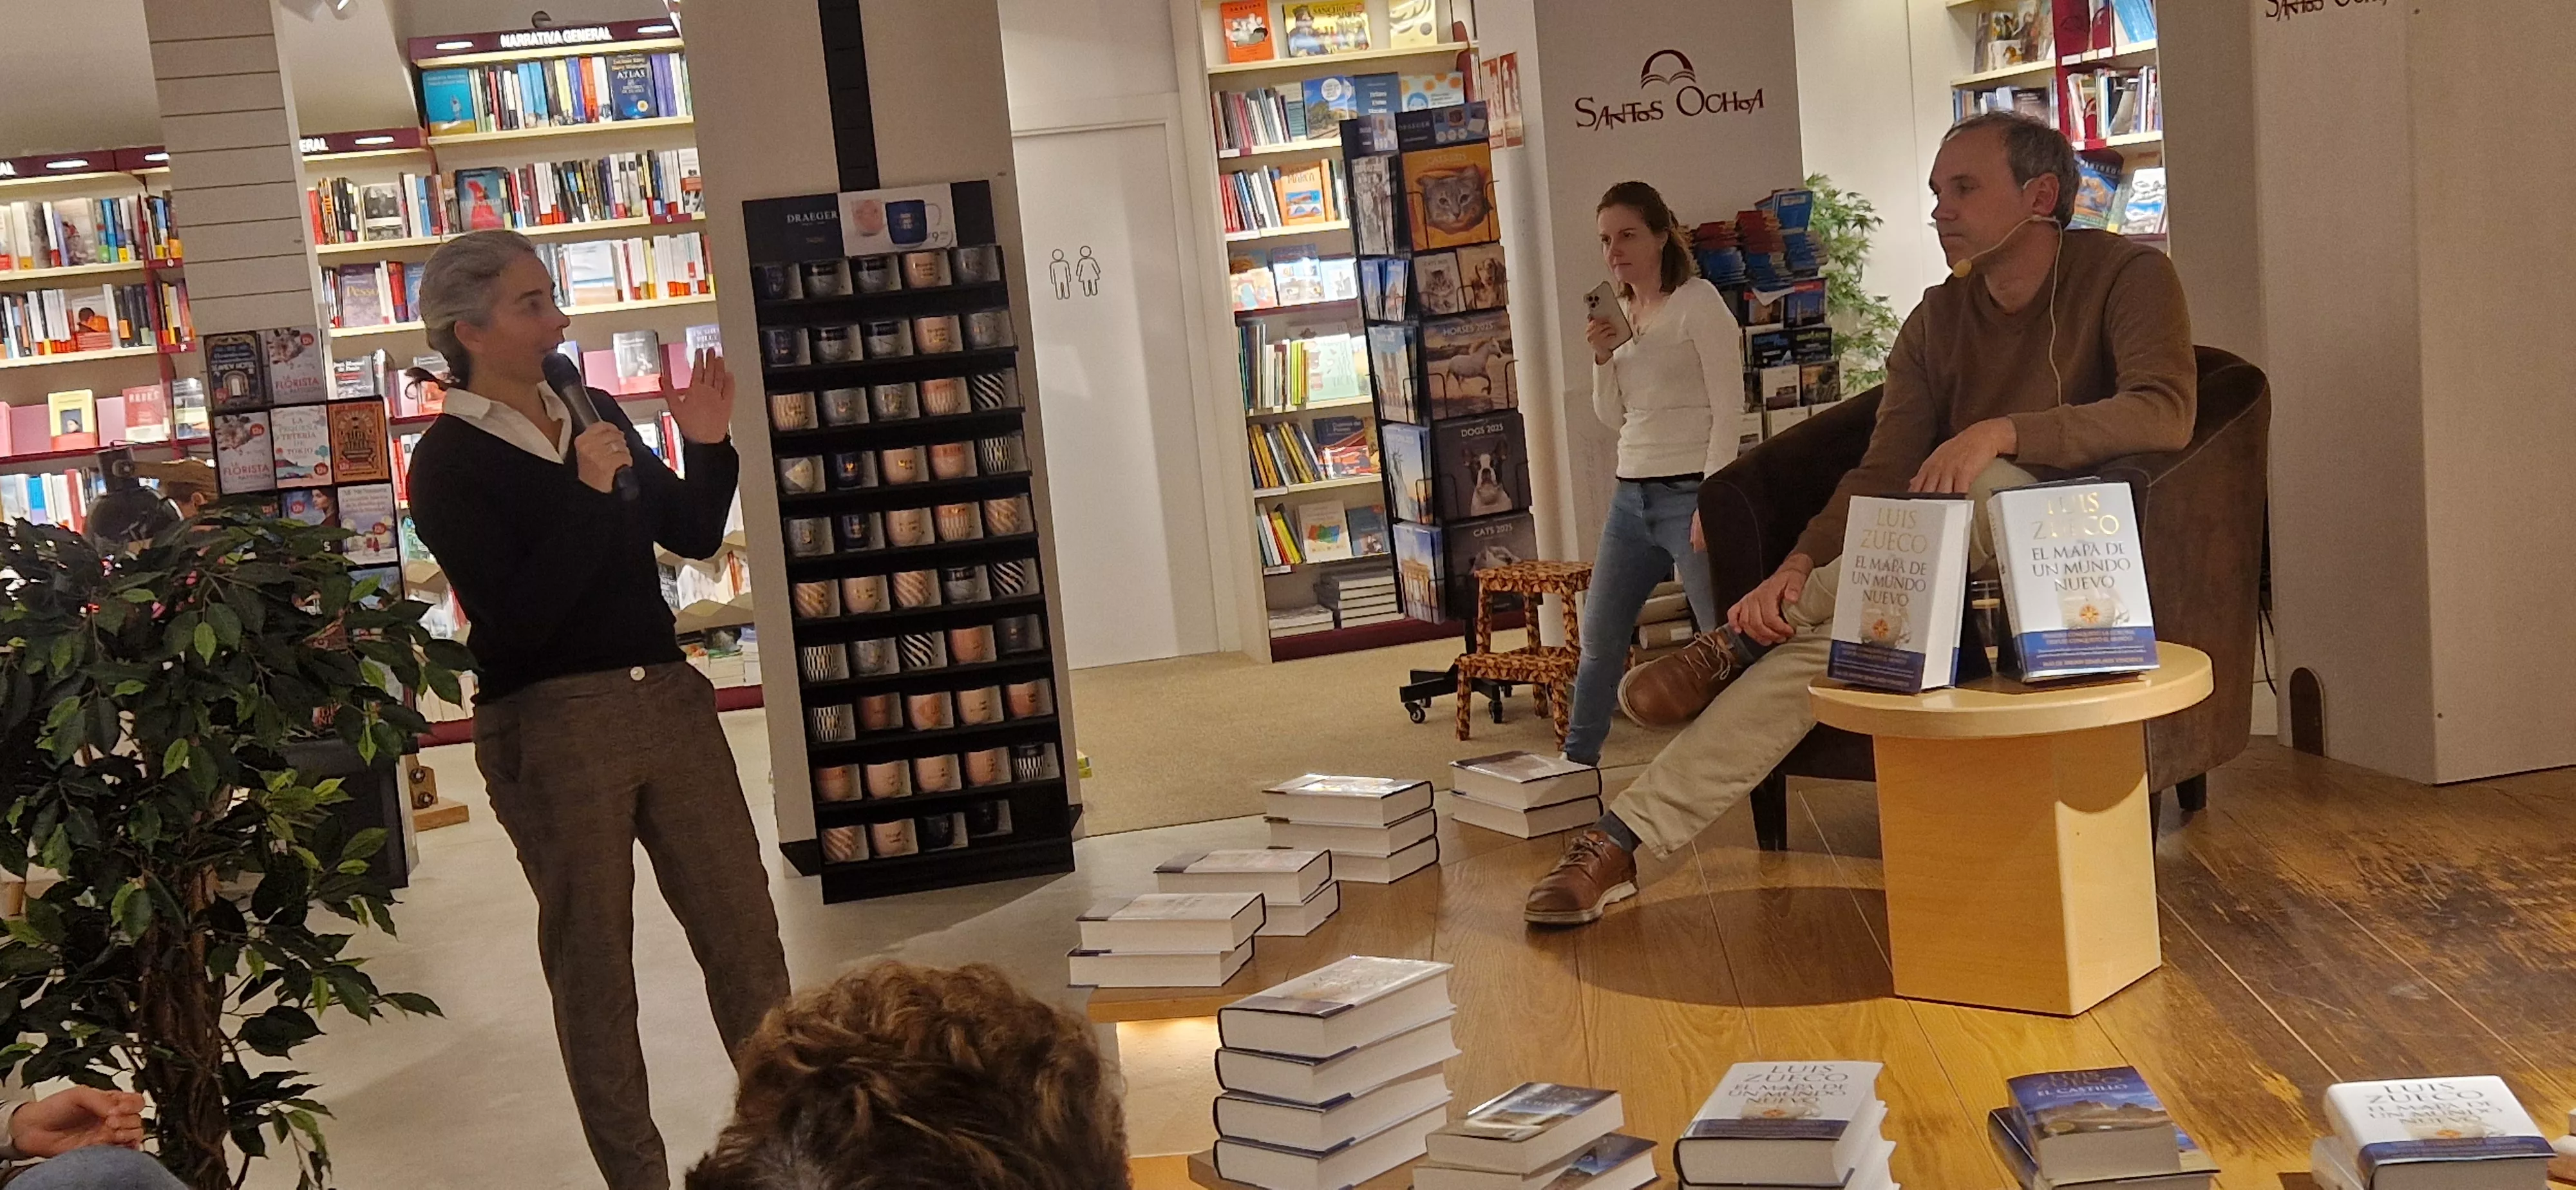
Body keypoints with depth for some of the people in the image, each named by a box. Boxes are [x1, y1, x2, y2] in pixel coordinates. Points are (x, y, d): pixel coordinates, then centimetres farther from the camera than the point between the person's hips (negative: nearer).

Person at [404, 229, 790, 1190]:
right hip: (552, 725, -5)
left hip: (666, 699, 5)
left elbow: (694, 536, 14)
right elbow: (514, 620, -18)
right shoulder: (449, 463, -8)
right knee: (592, 962, 8)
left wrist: (708, 446, -3)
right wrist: (587, 492, -21)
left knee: (745, 930, 8)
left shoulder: (593, 412, 9)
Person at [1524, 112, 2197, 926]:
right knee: (1831, 629, -26)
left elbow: (2165, 413, -23)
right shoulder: (1935, 321, 8)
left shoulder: (2126, 276, -6)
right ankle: (1623, 840, -30)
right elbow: (1882, 474, -1)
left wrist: (2000, 432, -34)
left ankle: (1740, 645, -20)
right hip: (1959, 575, 4)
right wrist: (1798, 568, -20)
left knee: (1985, 485, -36)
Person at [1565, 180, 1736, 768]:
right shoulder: (1619, 313, 14)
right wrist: (1602, 359, -1)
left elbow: (1728, 407, -11)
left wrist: (1712, 500, -18)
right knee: (1599, 637, 13)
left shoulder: (1698, 303, -6)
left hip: (1688, 493, -7)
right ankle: (1577, 759, 25)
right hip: (1630, 496, 8)